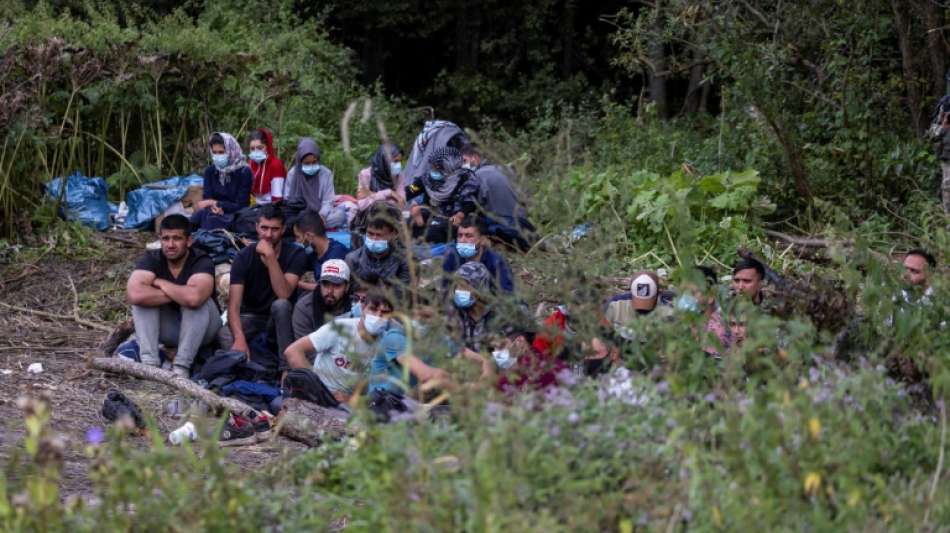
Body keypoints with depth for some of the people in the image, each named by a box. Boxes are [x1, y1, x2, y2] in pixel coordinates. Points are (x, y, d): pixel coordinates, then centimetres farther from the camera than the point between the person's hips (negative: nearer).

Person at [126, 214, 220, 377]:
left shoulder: (202, 262, -22)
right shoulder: (152, 259, -14)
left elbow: (194, 297, -45)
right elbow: (135, 294, -34)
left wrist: (160, 283, -26)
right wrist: (178, 294, -31)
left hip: (200, 328, -3)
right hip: (167, 328, 3)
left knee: (197, 301, -33)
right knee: (143, 298, -22)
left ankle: (182, 366, -30)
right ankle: (149, 363, -27)